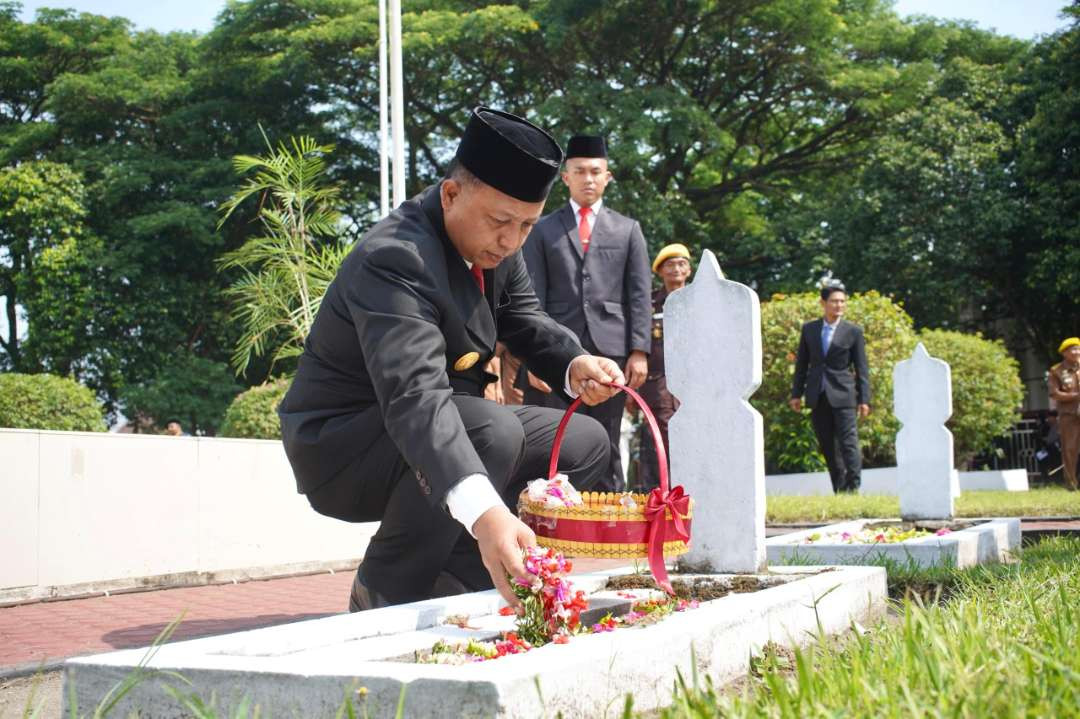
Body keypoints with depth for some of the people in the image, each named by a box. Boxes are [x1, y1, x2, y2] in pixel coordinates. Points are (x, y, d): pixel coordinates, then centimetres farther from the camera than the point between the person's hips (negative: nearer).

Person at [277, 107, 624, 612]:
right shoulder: (394, 259, -30)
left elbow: (524, 319, 7)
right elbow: (414, 397, -43)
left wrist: (575, 365, -18)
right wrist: (484, 512, -57)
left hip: (440, 430, 9)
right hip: (341, 448, -9)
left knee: (585, 444, 5)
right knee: (495, 432, -34)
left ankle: (452, 579, 3)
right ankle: (386, 594, -13)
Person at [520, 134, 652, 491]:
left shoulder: (628, 230, 14)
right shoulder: (543, 230, 12)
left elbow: (639, 295, 8)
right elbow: (532, 297, 5)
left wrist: (639, 351, -2)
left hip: (610, 348, 1)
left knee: (606, 446, 4)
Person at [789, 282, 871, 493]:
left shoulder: (853, 331, 1)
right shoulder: (809, 329, 8)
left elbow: (862, 368, 1)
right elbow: (802, 363, 12)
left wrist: (864, 399, -4)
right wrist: (796, 393, 9)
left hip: (843, 395, -3)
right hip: (817, 396, 3)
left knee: (848, 442, -10)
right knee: (827, 446, 8)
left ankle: (853, 488, -8)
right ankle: (839, 490, 16)